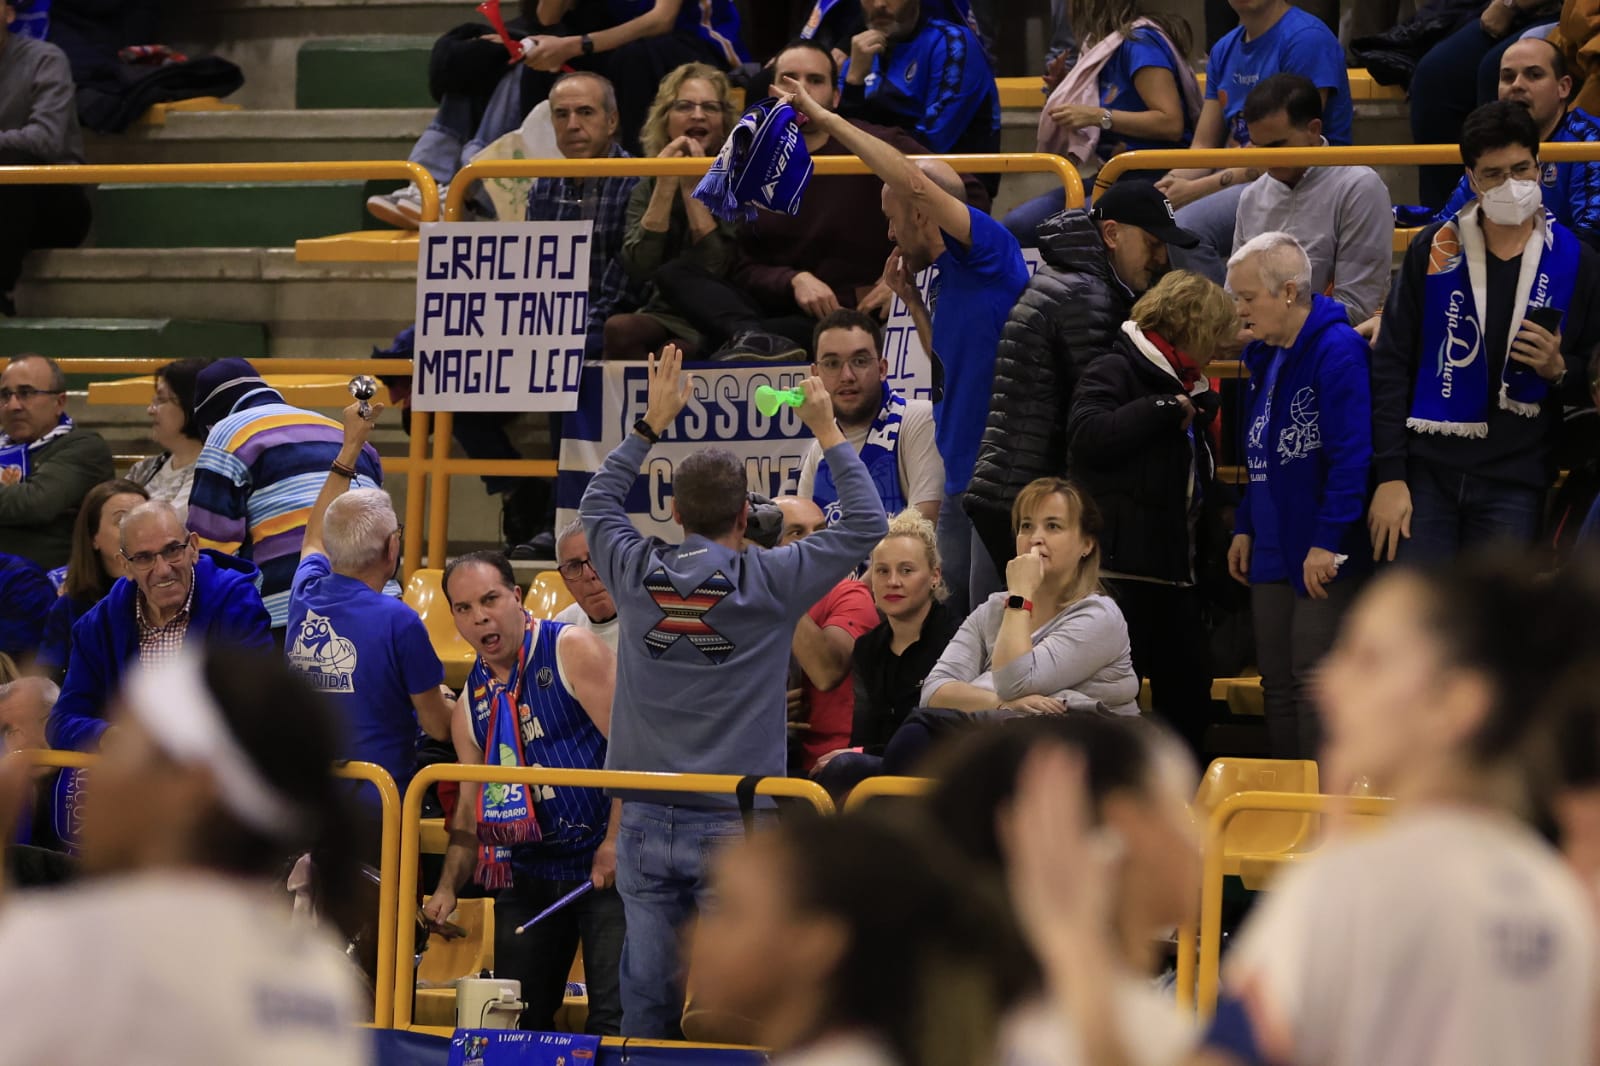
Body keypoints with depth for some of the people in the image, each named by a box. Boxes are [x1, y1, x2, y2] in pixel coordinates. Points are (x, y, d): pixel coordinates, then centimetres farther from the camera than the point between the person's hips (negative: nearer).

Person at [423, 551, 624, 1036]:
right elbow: (472, 804, 15)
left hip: (606, 861, -6)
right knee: (517, 1018, 7)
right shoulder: (471, 702, 10)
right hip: (527, 866, 6)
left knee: (613, 1015, -10)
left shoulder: (571, 650, -10)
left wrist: (615, 842, -20)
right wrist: (448, 888, 3)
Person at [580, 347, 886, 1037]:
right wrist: (827, 431, 9)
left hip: (645, 821, 3)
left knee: (646, 996, 6)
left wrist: (653, 423, 26)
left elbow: (598, 502, 22)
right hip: (732, 825, -3)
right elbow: (865, 524, 2)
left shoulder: (638, 574, 0)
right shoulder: (768, 583, -9)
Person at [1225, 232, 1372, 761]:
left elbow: (1353, 454, -21)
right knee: (1277, 683, 12)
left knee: (1314, 683, -9)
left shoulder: (1337, 350, -15)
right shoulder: (1265, 357, 14)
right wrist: (1245, 528, 15)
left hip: (1323, 558, -9)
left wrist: (1329, 541, -24)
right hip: (1272, 553, 9)